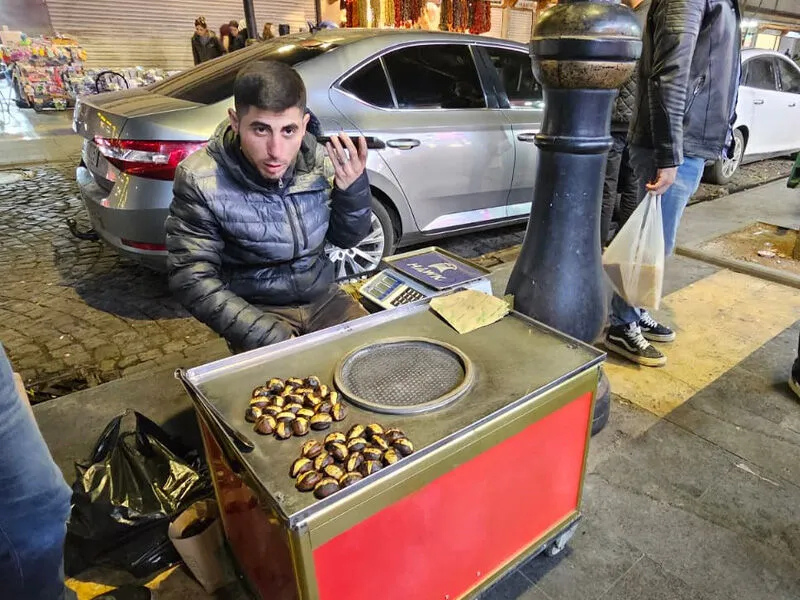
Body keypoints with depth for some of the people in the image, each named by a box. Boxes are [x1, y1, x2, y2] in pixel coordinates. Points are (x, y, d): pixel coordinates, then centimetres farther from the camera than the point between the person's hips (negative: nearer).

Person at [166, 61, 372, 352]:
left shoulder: (319, 160, -7)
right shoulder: (201, 180, -17)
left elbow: (347, 239, 5)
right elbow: (193, 279, -16)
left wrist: (354, 188, -16)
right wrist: (269, 336, -26)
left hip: (323, 298, 4)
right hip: (258, 310, -4)